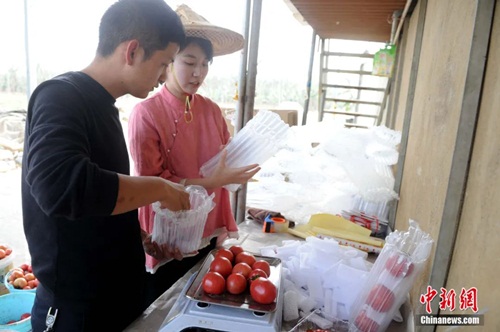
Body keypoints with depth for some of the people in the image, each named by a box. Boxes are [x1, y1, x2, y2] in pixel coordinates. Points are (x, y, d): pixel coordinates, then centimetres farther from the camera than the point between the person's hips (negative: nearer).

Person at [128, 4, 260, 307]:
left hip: (207, 237, 5)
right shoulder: (146, 113, -14)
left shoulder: (212, 110, 0)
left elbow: (223, 167, 7)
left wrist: (224, 228, -2)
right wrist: (213, 181, -23)